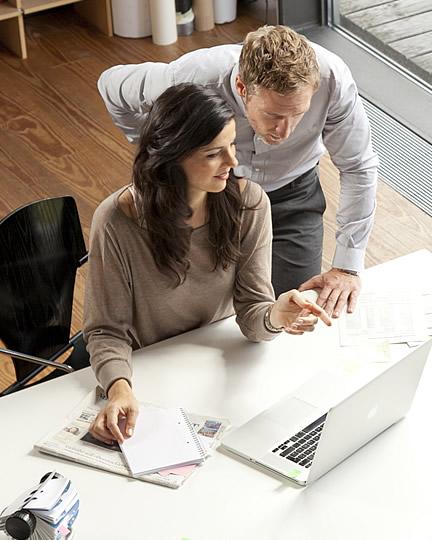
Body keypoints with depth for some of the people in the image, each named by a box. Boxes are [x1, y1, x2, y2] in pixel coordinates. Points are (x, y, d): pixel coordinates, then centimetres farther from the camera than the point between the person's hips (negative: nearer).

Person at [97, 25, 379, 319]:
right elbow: (112, 85, -14)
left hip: (292, 194, 0)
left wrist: (347, 267, -20)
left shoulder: (331, 79, -36)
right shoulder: (192, 79, -36)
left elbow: (358, 168, -20)